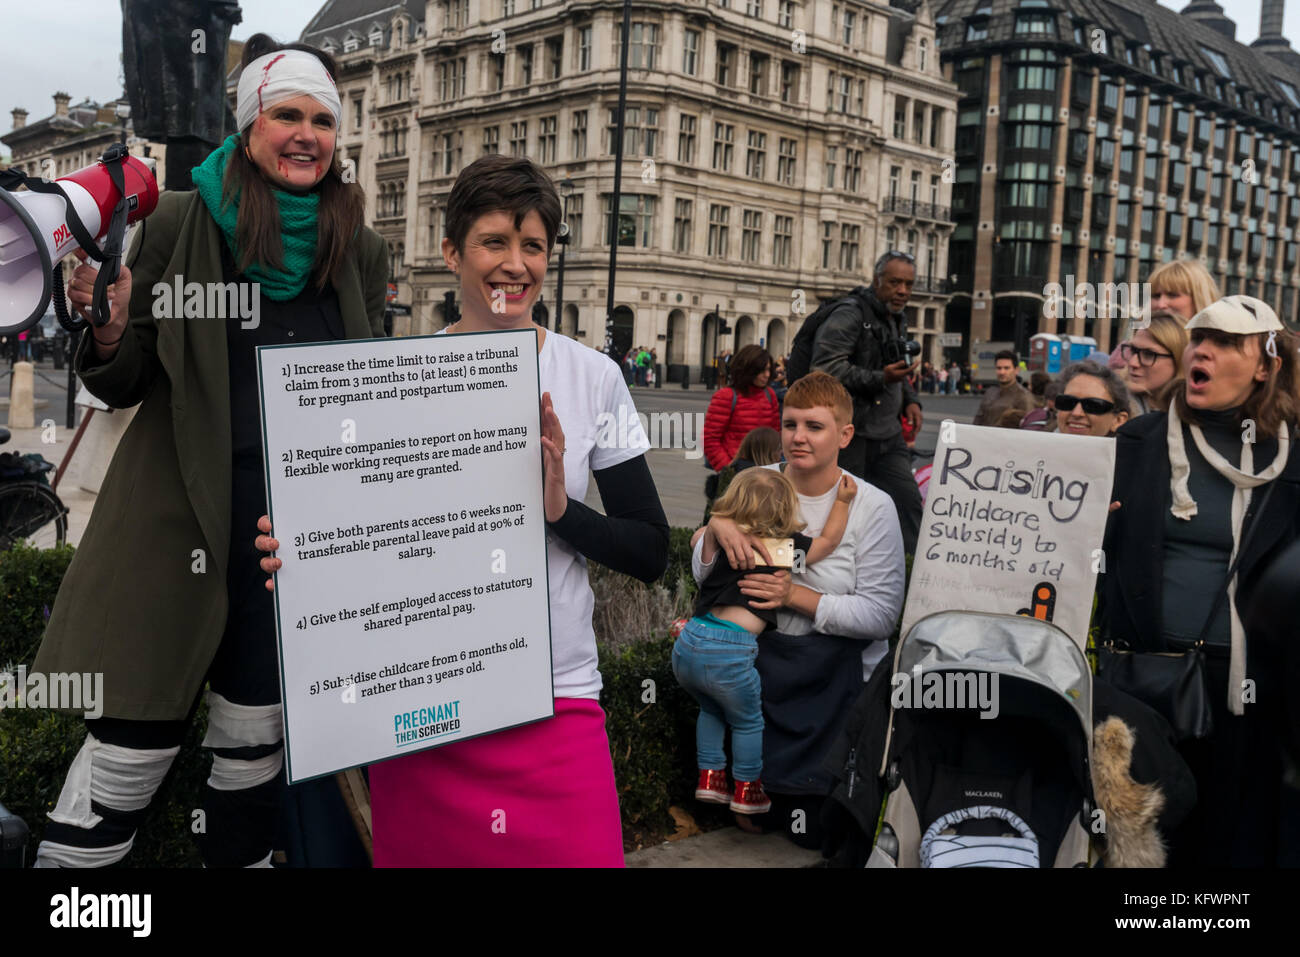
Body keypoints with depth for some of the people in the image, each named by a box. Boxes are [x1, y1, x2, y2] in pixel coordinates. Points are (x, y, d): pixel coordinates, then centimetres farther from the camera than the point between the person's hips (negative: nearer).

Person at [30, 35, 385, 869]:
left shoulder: (361, 251, 6)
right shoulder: (182, 224, -2)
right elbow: (126, 385, 2)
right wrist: (107, 329, -18)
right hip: (182, 515, -2)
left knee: (257, 742, 13)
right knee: (135, 742, 0)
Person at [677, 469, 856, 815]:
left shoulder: (717, 540, 8)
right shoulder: (786, 548, 0)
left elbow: (698, 537, 31)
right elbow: (829, 541, 16)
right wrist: (843, 501, 24)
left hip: (688, 642, 5)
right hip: (729, 651, -5)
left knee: (711, 709, 31)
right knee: (747, 721, 20)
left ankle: (709, 776, 33)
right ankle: (746, 790, 31)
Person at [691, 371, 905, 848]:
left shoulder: (872, 506, -10)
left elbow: (881, 615, -16)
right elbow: (703, 575, 1)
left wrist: (798, 596, -24)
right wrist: (717, 526, -19)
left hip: (835, 678, -3)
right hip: (760, 662, 3)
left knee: (814, 828, 2)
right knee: (759, 810, 11)